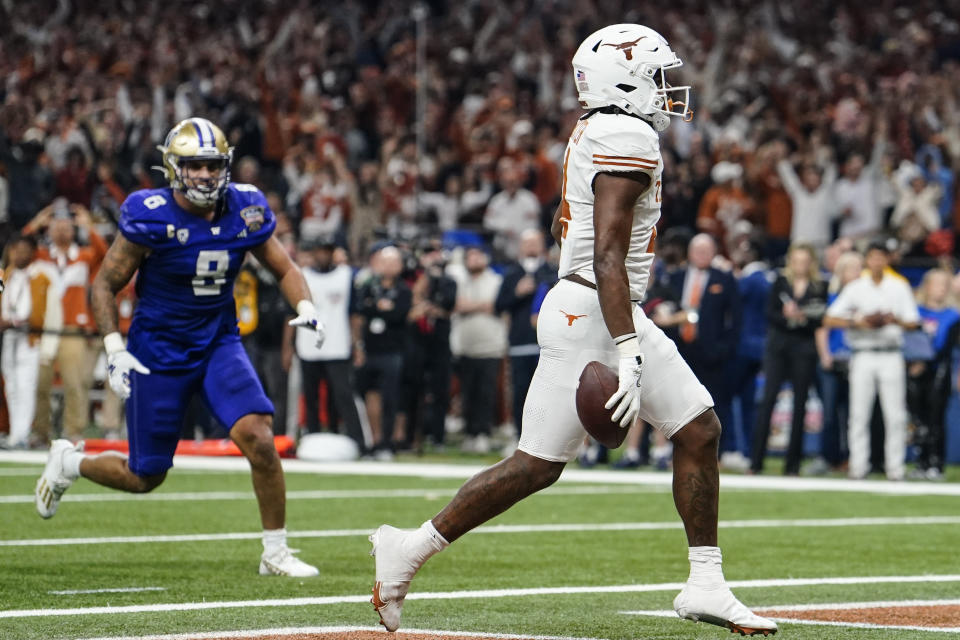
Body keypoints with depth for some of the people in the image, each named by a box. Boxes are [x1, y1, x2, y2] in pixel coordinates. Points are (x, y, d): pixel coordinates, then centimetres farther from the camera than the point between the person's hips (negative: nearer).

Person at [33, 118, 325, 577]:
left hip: (219, 344, 3)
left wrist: (305, 307, -11)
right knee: (144, 478, 5)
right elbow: (105, 284, -8)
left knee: (259, 439, -19)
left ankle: (276, 553, -3)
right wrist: (114, 350, -18)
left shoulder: (244, 212, -6)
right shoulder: (151, 217, -17)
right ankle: (68, 462, 36)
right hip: (159, 351, -3)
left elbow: (284, 269, 9)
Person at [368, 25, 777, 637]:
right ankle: (410, 551, 4)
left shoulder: (594, 134, 14)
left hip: (620, 317, 10)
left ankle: (706, 587, 9)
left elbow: (565, 224, 25)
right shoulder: (628, 140, -16)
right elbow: (607, 257, -23)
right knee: (538, 465, -5)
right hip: (592, 317, -10)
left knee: (700, 432, 6)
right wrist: (629, 353, -26)